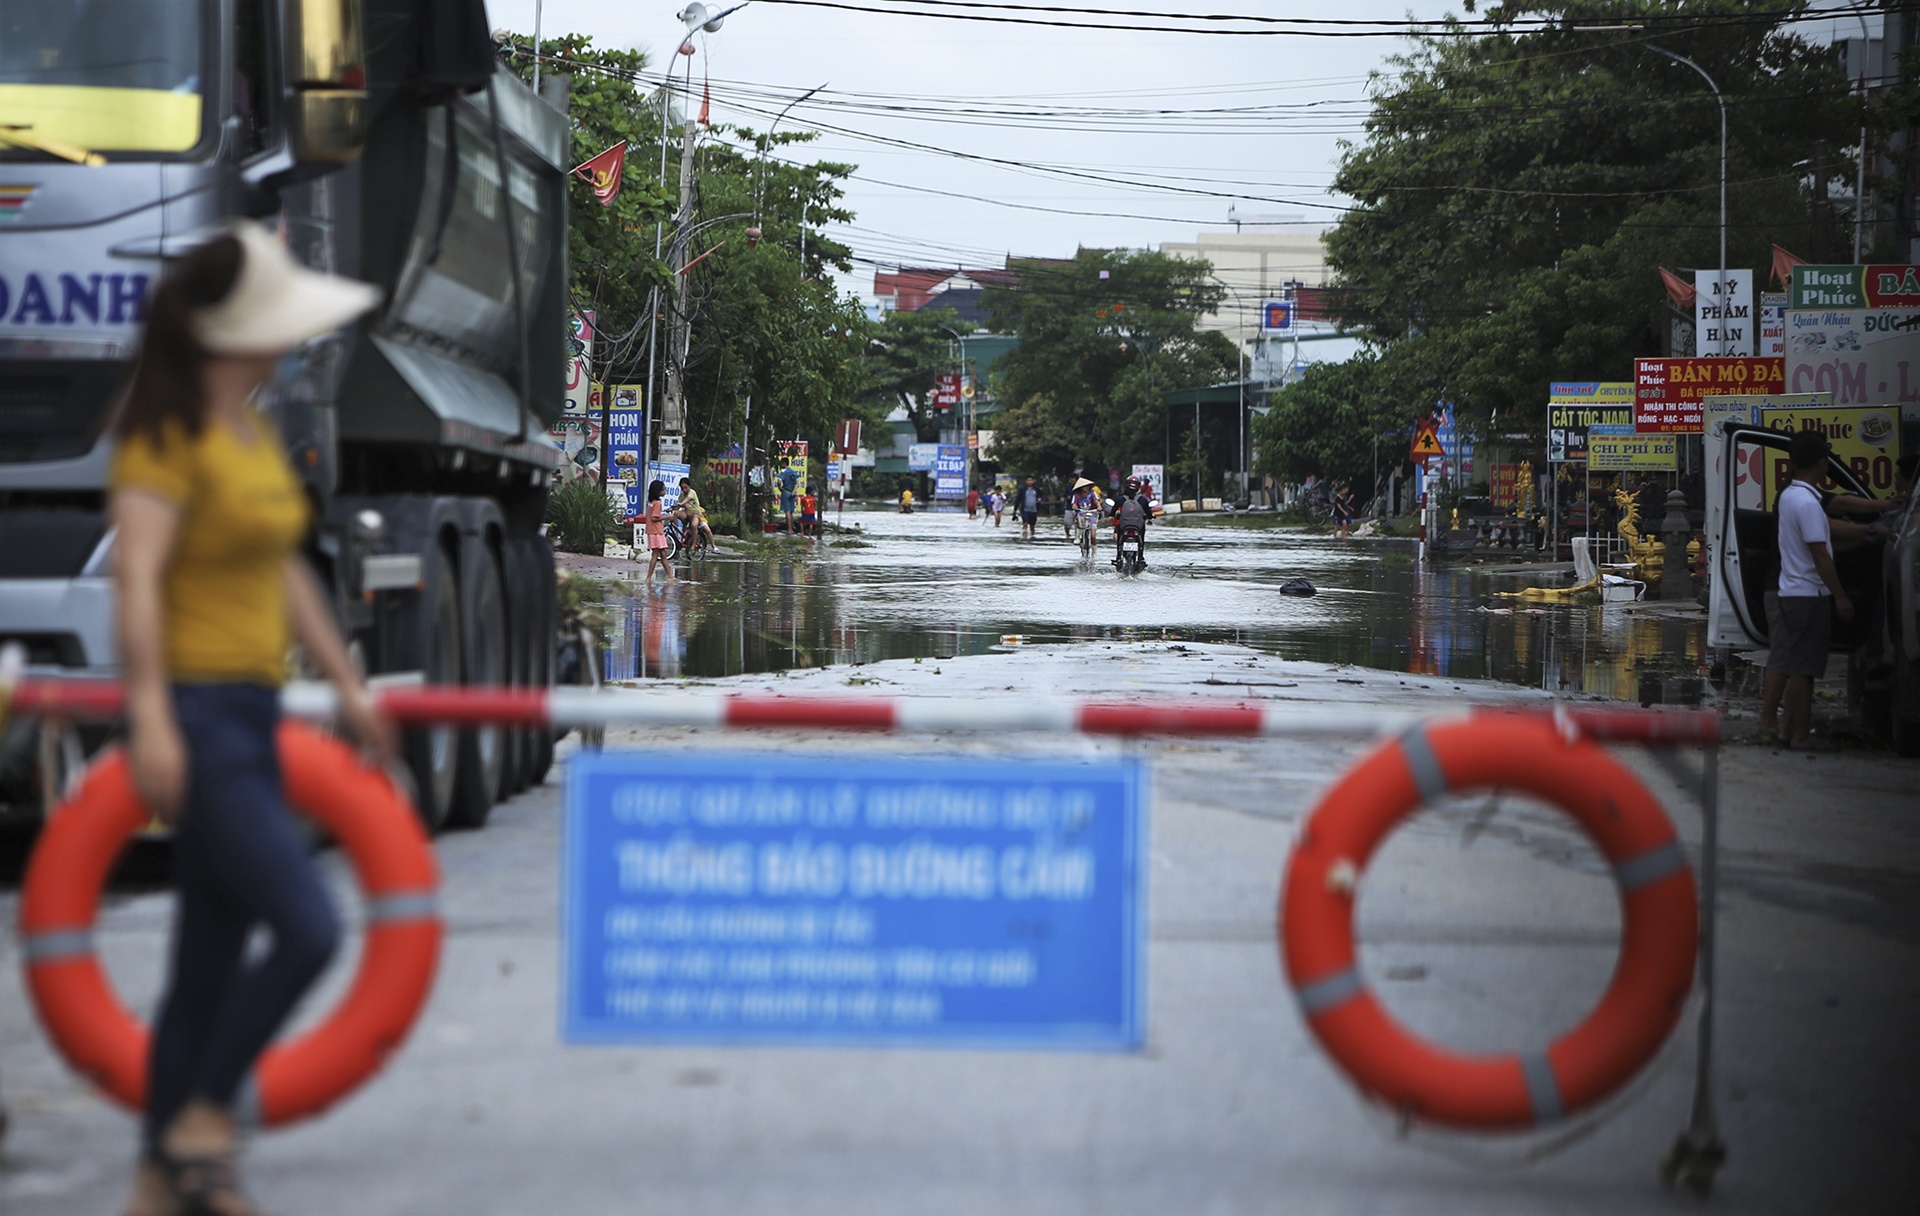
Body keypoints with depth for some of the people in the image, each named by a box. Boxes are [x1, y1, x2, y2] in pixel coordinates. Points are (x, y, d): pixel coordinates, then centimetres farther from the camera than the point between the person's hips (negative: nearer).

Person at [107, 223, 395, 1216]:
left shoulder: (256, 435, 15)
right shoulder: (167, 439, -12)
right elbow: (137, 581, -20)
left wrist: (347, 683, 26)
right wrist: (150, 717, -28)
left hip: (252, 717, 9)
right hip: (195, 716, -9)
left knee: (211, 960, 10)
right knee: (306, 927, -15)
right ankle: (202, 1119, 1)